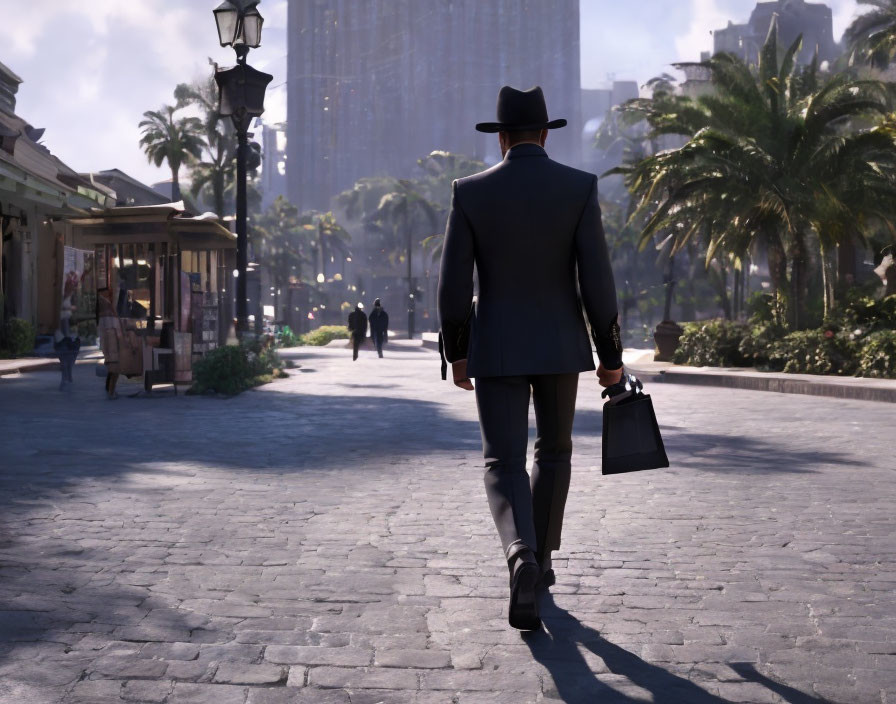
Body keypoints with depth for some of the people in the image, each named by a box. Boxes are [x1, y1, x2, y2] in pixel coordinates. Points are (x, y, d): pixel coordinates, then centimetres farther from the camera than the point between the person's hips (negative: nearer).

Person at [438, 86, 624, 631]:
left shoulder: (470, 192, -3)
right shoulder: (579, 187, -5)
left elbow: (454, 285, -3)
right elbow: (596, 278, -9)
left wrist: (456, 354, 9)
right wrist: (611, 356, 0)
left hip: (496, 349, -1)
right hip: (561, 345, 1)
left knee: (504, 463, 2)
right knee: (554, 452, 20)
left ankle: (521, 554, -25)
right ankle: (540, 561, 28)